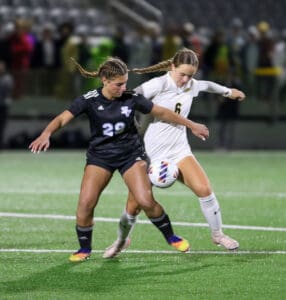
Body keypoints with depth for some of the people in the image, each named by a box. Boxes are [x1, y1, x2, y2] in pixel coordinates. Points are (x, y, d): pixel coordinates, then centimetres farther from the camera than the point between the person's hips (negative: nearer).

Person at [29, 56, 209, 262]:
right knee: (85, 204, -13)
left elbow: (162, 113, 4)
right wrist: (46, 134, -43)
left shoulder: (131, 99, -8)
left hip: (131, 154, 0)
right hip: (100, 156, 0)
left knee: (146, 201, -14)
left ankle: (171, 237, 10)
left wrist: (191, 125, 8)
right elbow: (63, 118, -22)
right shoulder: (90, 100, -13)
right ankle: (85, 249, 8)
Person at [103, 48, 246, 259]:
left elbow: (207, 85, 28)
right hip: (152, 154, -4)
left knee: (204, 189, -18)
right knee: (134, 206, -1)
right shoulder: (159, 84, -14)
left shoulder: (192, 85, 5)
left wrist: (228, 91, 44)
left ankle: (217, 234, 3)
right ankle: (122, 240, 29)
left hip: (179, 151, 4)